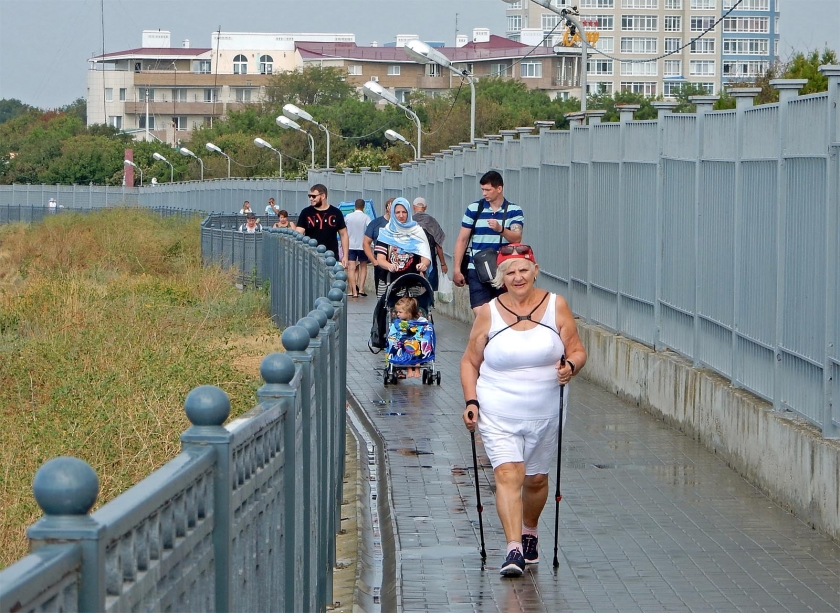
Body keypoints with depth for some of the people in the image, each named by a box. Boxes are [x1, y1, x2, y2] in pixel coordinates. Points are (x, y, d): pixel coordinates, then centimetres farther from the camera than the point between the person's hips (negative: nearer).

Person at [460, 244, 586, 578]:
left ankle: (529, 531, 41)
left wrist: (570, 366, -20)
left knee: (536, 478, 14)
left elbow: (578, 350, 3)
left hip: (544, 413, 2)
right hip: (498, 413, -2)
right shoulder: (488, 313, -2)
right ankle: (513, 549, -22)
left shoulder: (556, 306, 0)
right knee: (508, 474, -16)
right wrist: (471, 402, -7)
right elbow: (470, 361, 5)